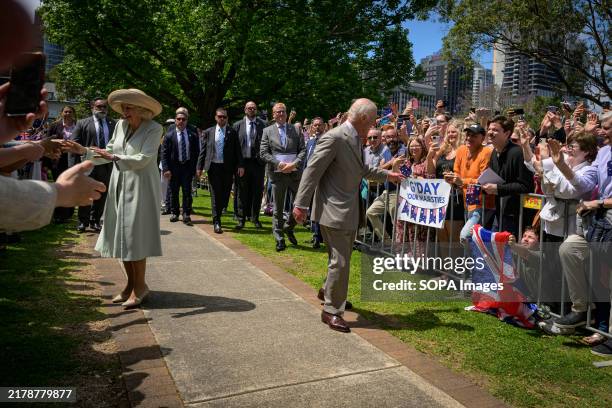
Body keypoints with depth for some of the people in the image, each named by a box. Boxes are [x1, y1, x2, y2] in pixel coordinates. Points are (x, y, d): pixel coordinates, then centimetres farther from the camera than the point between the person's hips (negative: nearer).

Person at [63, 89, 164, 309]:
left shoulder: (154, 129, -11)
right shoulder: (121, 125, 7)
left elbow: (143, 159, -19)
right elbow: (108, 153, 11)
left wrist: (114, 157, -22)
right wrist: (84, 151, 2)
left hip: (140, 188, -6)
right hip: (120, 187, 7)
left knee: (135, 235, -3)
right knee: (122, 236, 10)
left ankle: (140, 286, 10)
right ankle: (130, 284, 22)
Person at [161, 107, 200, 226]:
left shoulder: (192, 133, -2)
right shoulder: (170, 134, -6)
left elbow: (196, 151, 3)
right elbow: (164, 152, -5)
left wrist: (195, 166, -1)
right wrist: (166, 169, -11)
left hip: (188, 166, 0)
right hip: (174, 166, 0)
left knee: (187, 191, -1)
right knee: (174, 191, 11)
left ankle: (186, 215, 6)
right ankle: (174, 213, 26)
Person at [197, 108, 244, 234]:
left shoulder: (232, 132, 5)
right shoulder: (208, 132, 9)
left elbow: (237, 150, 1)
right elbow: (203, 151, 9)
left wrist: (240, 165, -8)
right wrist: (200, 167, 4)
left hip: (228, 167, 0)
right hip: (213, 167, 0)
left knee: (225, 194, 5)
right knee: (215, 195, -1)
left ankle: (217, 215, 26)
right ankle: (216, 222, 2)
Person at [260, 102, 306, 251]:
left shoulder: (296, 129, 9)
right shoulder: (267, 131, 6)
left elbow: (303, 150, 3)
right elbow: (263, 153, -1)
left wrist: (294, 163, -14)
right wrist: (279, 163, -13)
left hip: (295, 172, 1)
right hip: (277, 173, -1)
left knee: (303, 202, 0)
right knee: (278, 208, 5)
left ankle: (289, 228, 24)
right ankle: (279, 239, 14)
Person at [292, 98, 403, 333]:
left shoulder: (357, 139, 9)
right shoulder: (334, 138, -19)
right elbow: (312, 171, -19)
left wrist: (387, 175, 31)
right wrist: (301, 205, -21)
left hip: (350, 210, 9)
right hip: (334, 210, -9)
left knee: (342, 259, 22)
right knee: (340, 261, -5)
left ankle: (329, 292, 43)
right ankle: (331, 311, 10)